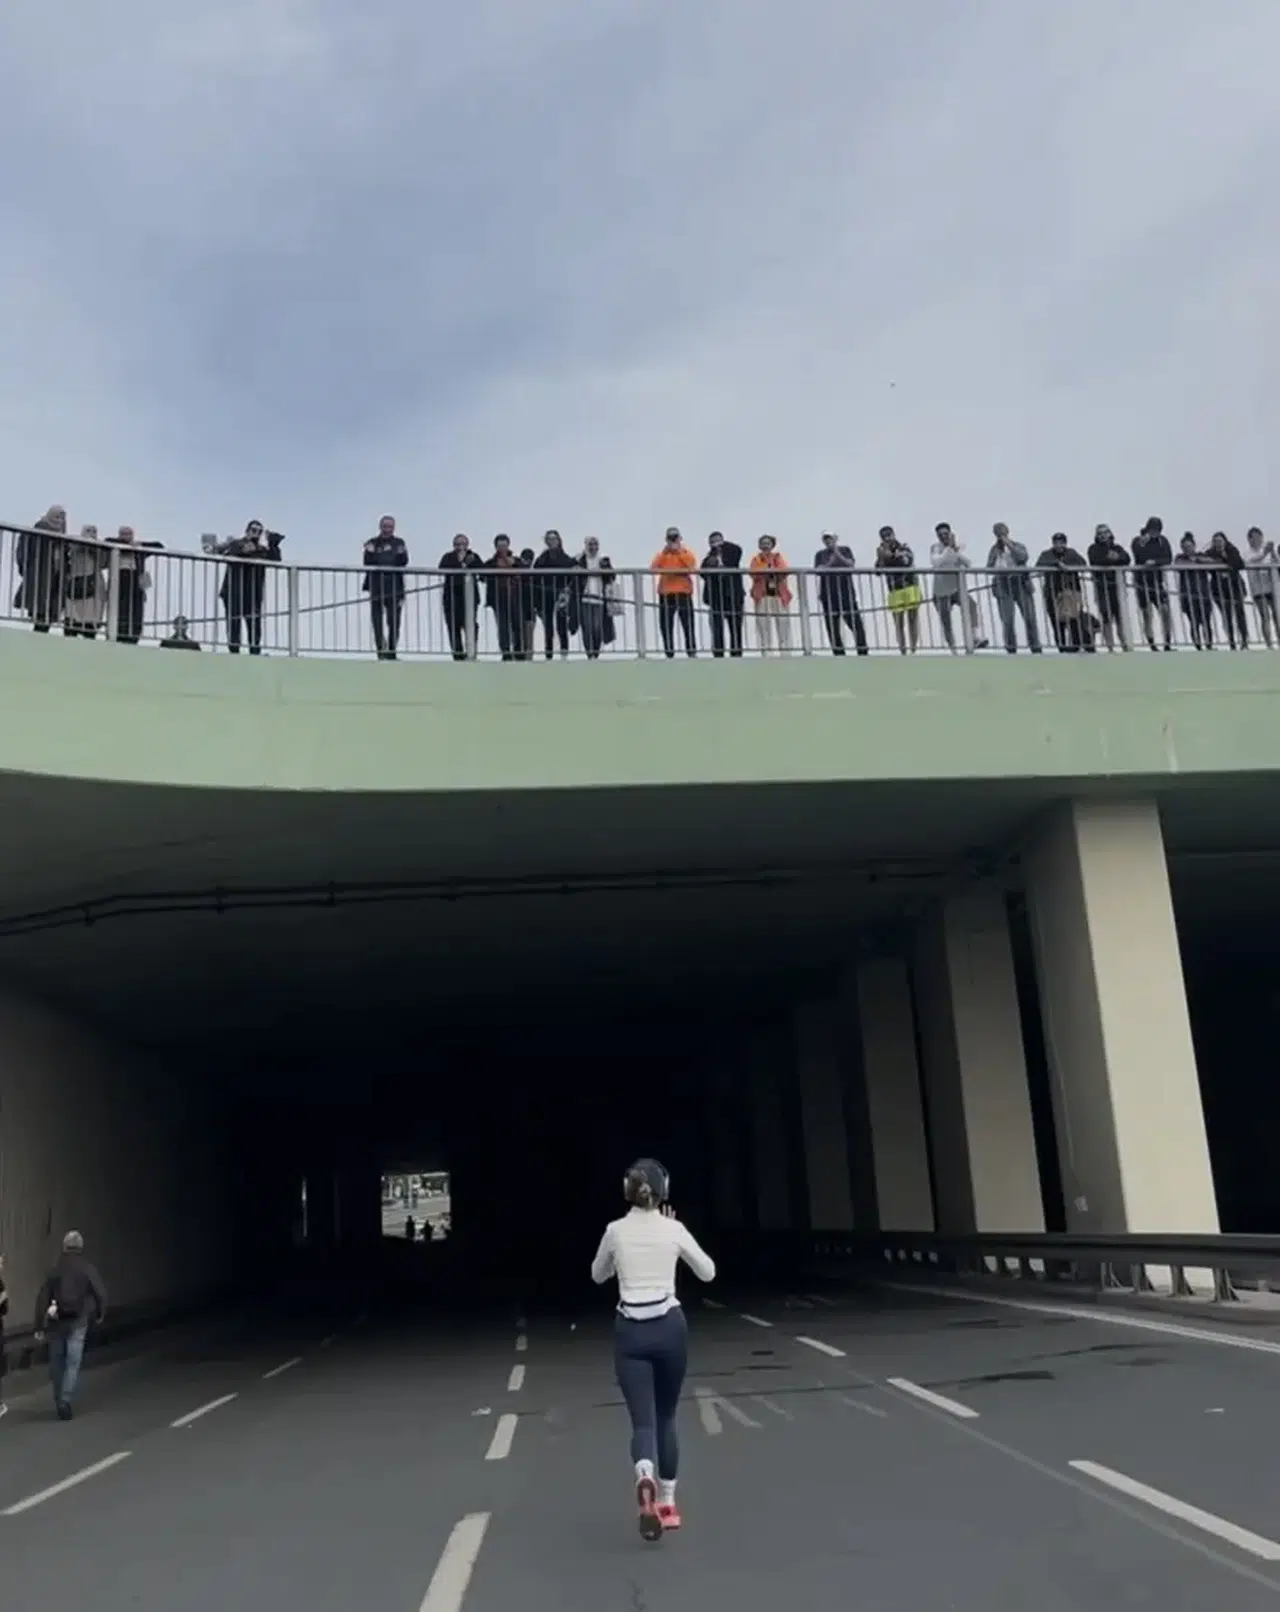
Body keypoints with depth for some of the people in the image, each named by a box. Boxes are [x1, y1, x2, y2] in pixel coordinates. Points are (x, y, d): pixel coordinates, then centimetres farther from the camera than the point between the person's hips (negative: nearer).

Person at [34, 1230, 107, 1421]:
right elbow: (100, 1293, -7)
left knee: (56, 1362, 16)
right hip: (78, 1321, -2)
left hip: (57, 1321, 2)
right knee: (73, 1362, -1)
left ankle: (59, 1400, 25)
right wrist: (99, 1314, 11)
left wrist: (39, 1327, 2)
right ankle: (65, 1400, -15)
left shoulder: (55, 1270, 3)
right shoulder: (88, 1269, -3)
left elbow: (42, 1299, 0)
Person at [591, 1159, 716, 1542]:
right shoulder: (673, 1229, -5)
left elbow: (598, 1275, 17)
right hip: (669, 1327, 0)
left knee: (643, 1421, -2)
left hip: (631, 1332, 0)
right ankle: (667, 1503, 23)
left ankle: (646, 1480, -33)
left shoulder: (615, 1231, -2)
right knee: (665, 1417, 20)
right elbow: (708, 1273, 10)